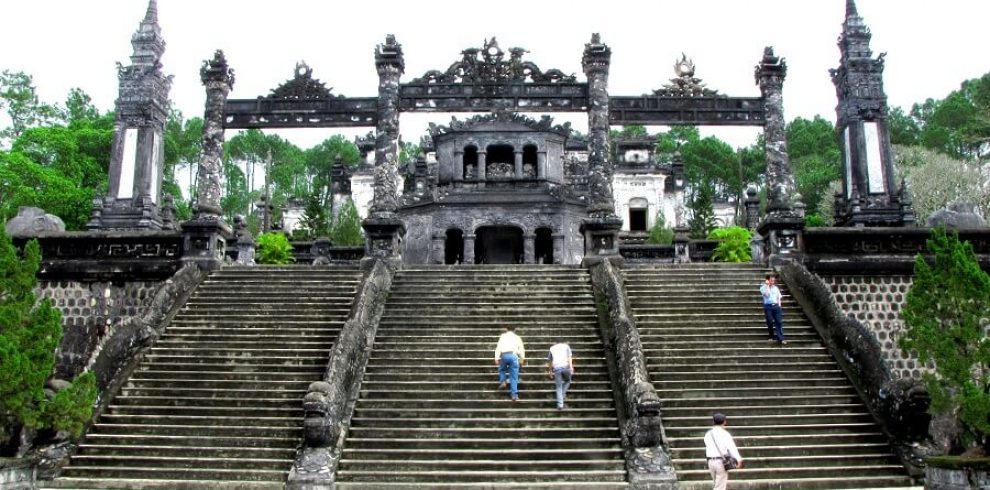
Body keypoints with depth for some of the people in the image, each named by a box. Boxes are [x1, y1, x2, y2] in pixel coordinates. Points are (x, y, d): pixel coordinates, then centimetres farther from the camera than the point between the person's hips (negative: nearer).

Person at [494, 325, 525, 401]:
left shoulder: (503, 336, 17)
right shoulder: (517, 337, 20)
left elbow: (498, 347, 6)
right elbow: (521, 348, 12)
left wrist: (496, 358, 2)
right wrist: (522, 359, 15)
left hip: (504, 355, 0)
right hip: (514, 355, 0)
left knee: (502, 369, 31)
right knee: (514, 377, 3)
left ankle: (502, 382, 9)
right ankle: (514, 395, -3)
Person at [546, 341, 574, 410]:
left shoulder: (552, 348, 27)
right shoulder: (566, 346, 21)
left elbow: (549, 361, 27)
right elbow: (569, 357, 5)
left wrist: (551, 372, 33)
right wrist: (571, 367, -6)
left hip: (556, 368, 1)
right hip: (565, 366, -1)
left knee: (559, 386, 10)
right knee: (567, 381, 28)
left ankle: (560, 404, 4)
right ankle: (562, 394, 19)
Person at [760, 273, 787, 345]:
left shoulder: (776, 288, 14)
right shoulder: (763, 288, 1)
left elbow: (778, 297, 18)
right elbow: (767, 294, -16)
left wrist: (779, 306, 7)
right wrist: (767, 285, -11)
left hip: (776, 306, 3)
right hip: (768, 306, -3)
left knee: (779, 321, -8)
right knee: (770, 322, 1)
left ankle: (781, 339, -12)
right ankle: (772, 337, 17)